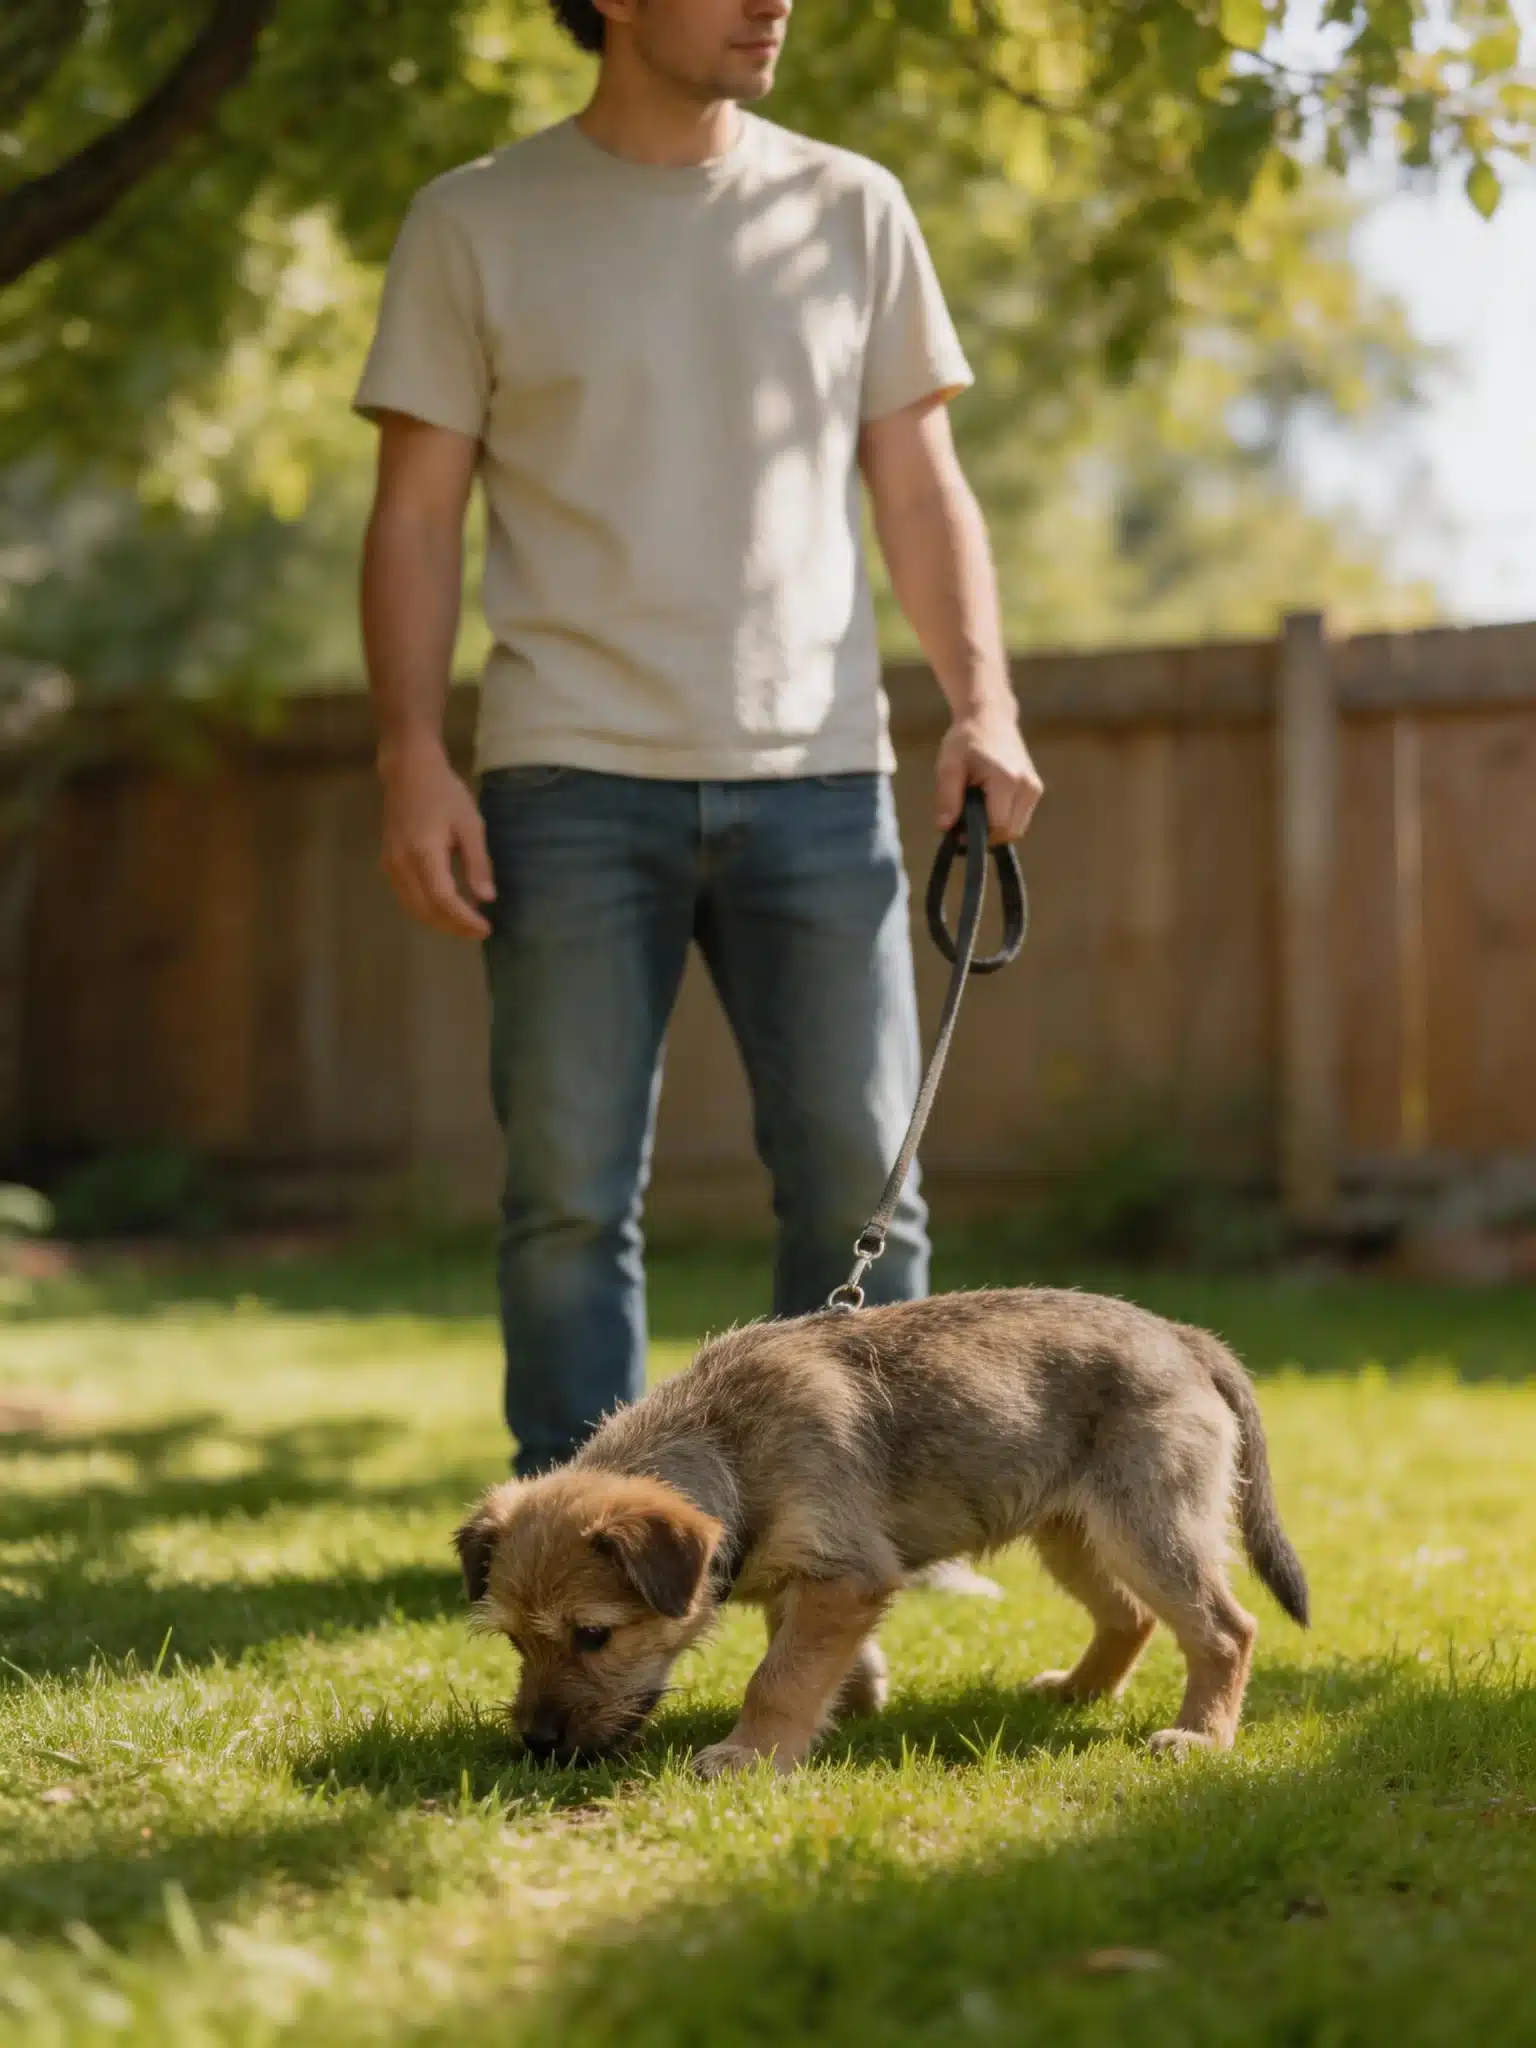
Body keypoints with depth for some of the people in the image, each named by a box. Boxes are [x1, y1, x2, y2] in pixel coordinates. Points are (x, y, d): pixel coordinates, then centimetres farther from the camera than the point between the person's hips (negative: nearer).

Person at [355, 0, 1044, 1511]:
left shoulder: (851, 210, 12)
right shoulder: (478, 226, 5)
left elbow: (920, 489, 12)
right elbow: (416, 516, 4)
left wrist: (982, 698, -2)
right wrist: (412, 758, -6)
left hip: (816, 774, 2)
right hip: (571, 777, -2)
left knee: (859, 1176, 2)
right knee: (571, 1195, 0)